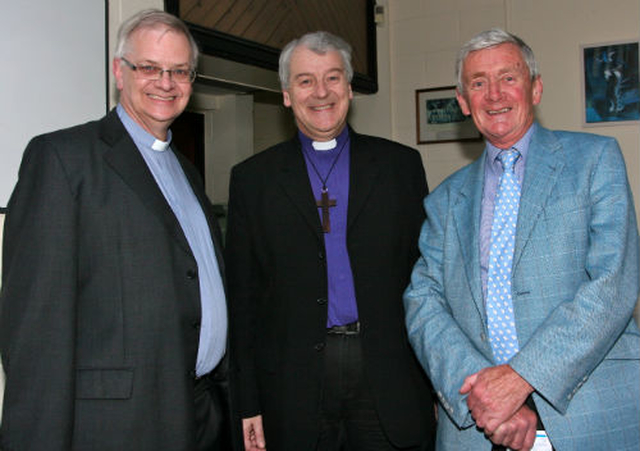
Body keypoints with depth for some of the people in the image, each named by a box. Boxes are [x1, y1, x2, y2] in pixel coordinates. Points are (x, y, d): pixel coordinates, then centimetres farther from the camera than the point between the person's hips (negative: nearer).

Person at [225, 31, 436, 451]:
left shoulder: (401, 164, 7)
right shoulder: (252, 178, 6)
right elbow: (242, 296, 4)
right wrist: (248, 402, 1)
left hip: (389, 377, 1)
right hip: (295, 385, 0)